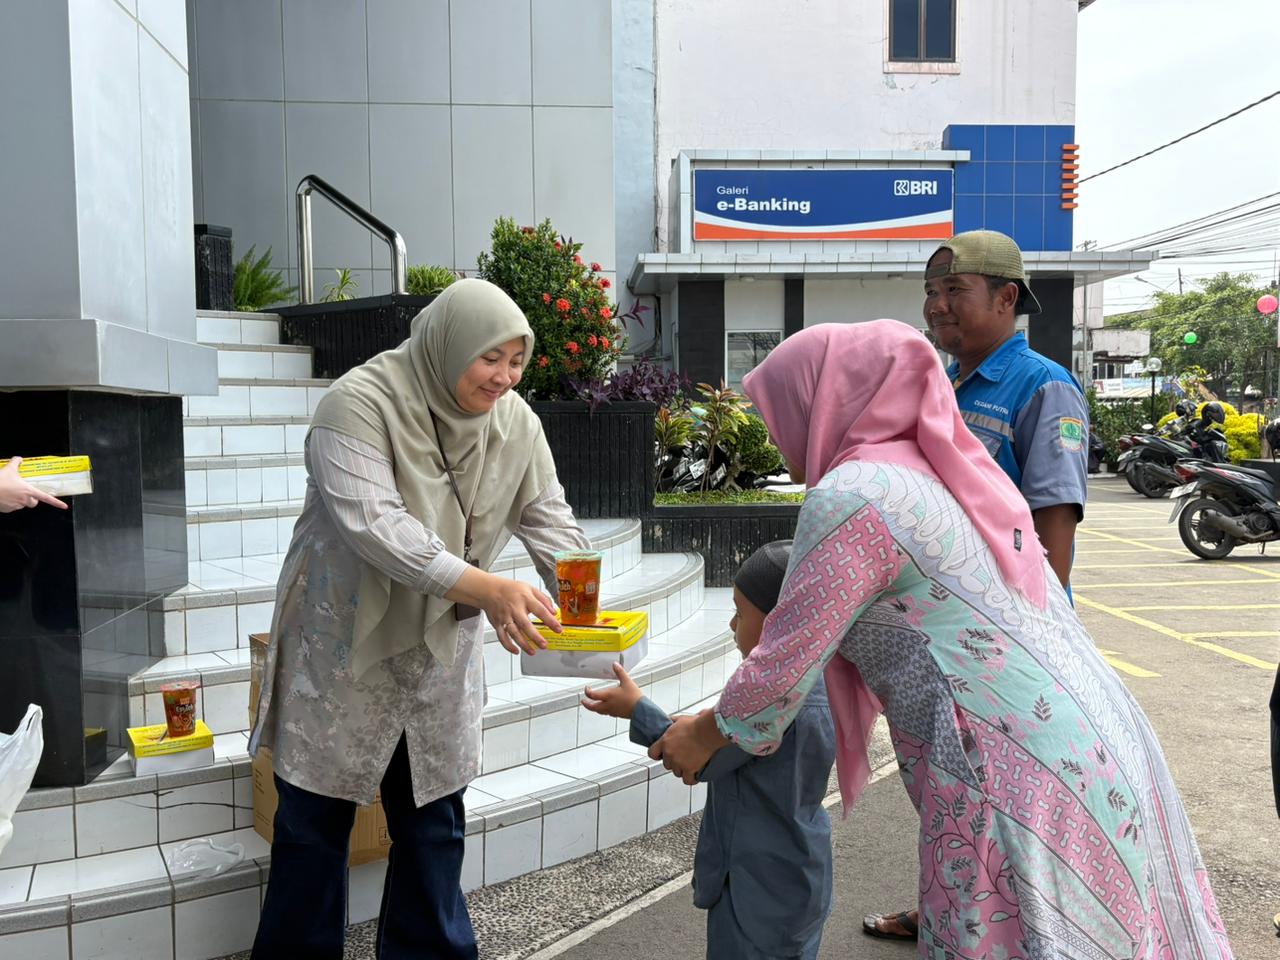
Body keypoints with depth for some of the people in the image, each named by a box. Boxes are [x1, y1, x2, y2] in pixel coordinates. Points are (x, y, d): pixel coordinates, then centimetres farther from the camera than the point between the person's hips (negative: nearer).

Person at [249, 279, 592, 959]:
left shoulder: (514, 422, -4)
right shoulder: (360, 405, -22)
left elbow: (549, 520, -2)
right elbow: (374, 525, -32)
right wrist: (486, 589, -40)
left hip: (441, 646, 4)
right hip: (343, 642, -4)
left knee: (434, 820, 14)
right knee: (316, 822, 10)